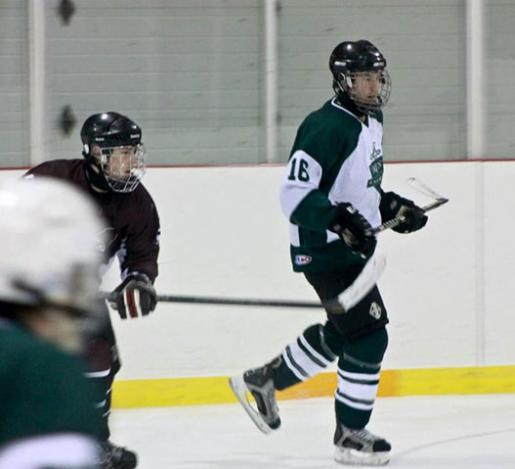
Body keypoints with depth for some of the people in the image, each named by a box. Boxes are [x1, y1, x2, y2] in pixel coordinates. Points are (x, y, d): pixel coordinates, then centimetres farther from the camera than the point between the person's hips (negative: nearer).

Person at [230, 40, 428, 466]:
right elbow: (296, 193, -25)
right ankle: (350, 435, 2)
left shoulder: (372, 123, 10)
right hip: (324, 251, -10)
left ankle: (262, 381, 37)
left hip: (353, 249, 10)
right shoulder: (327, 127, -21)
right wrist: (341, 220, -35)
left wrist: (394, 207, 9)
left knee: (340, 333, 22)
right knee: (369, 336, -10)